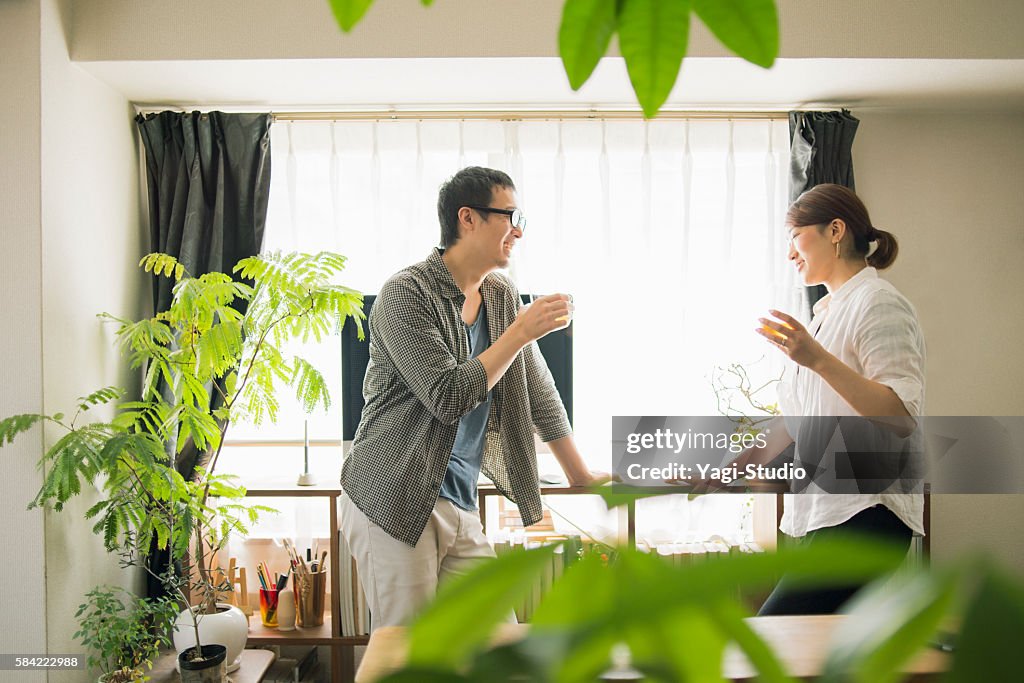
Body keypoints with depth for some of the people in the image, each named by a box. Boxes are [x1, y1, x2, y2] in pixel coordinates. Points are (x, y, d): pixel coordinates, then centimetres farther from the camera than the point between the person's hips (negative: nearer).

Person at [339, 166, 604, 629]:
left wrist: (580, 475, 21)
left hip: (461, 505, 7)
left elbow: (538, 391, 17)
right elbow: (449, 398, -22)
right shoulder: (406, 294, -13)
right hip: (394, 502, -7)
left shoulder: (503, 297, 10)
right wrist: (522, 331, -16)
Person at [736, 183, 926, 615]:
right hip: (824, 512, 9)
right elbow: (796, 416, 23)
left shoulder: (879, 303, -8)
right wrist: (735, 471, 18)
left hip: (865, 513, -9)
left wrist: (818, 360, -29)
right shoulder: (826, 312, 19)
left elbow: (902, 415, -20)